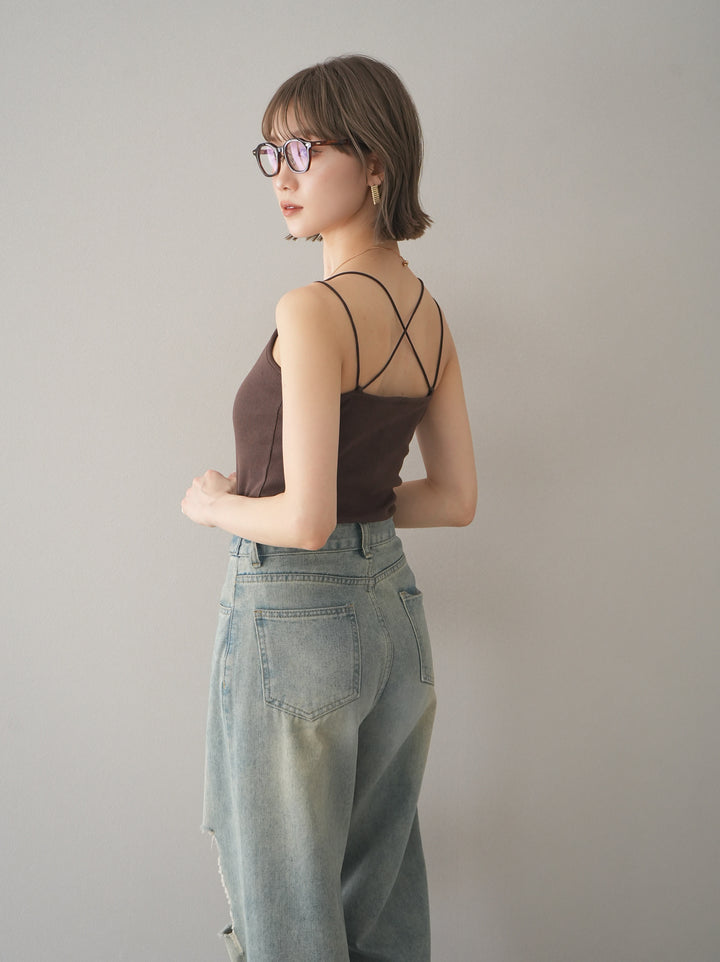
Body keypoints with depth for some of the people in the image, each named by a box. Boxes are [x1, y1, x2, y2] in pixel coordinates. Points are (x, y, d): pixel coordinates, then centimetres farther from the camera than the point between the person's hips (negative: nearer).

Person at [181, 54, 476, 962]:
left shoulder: (314, 310, -19)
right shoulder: (429, 313, 4)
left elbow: (306, 520, -23)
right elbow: (453, 499, 8)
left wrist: (213, 503, -5)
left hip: (291, 617, -8)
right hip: (391, 606, 8)